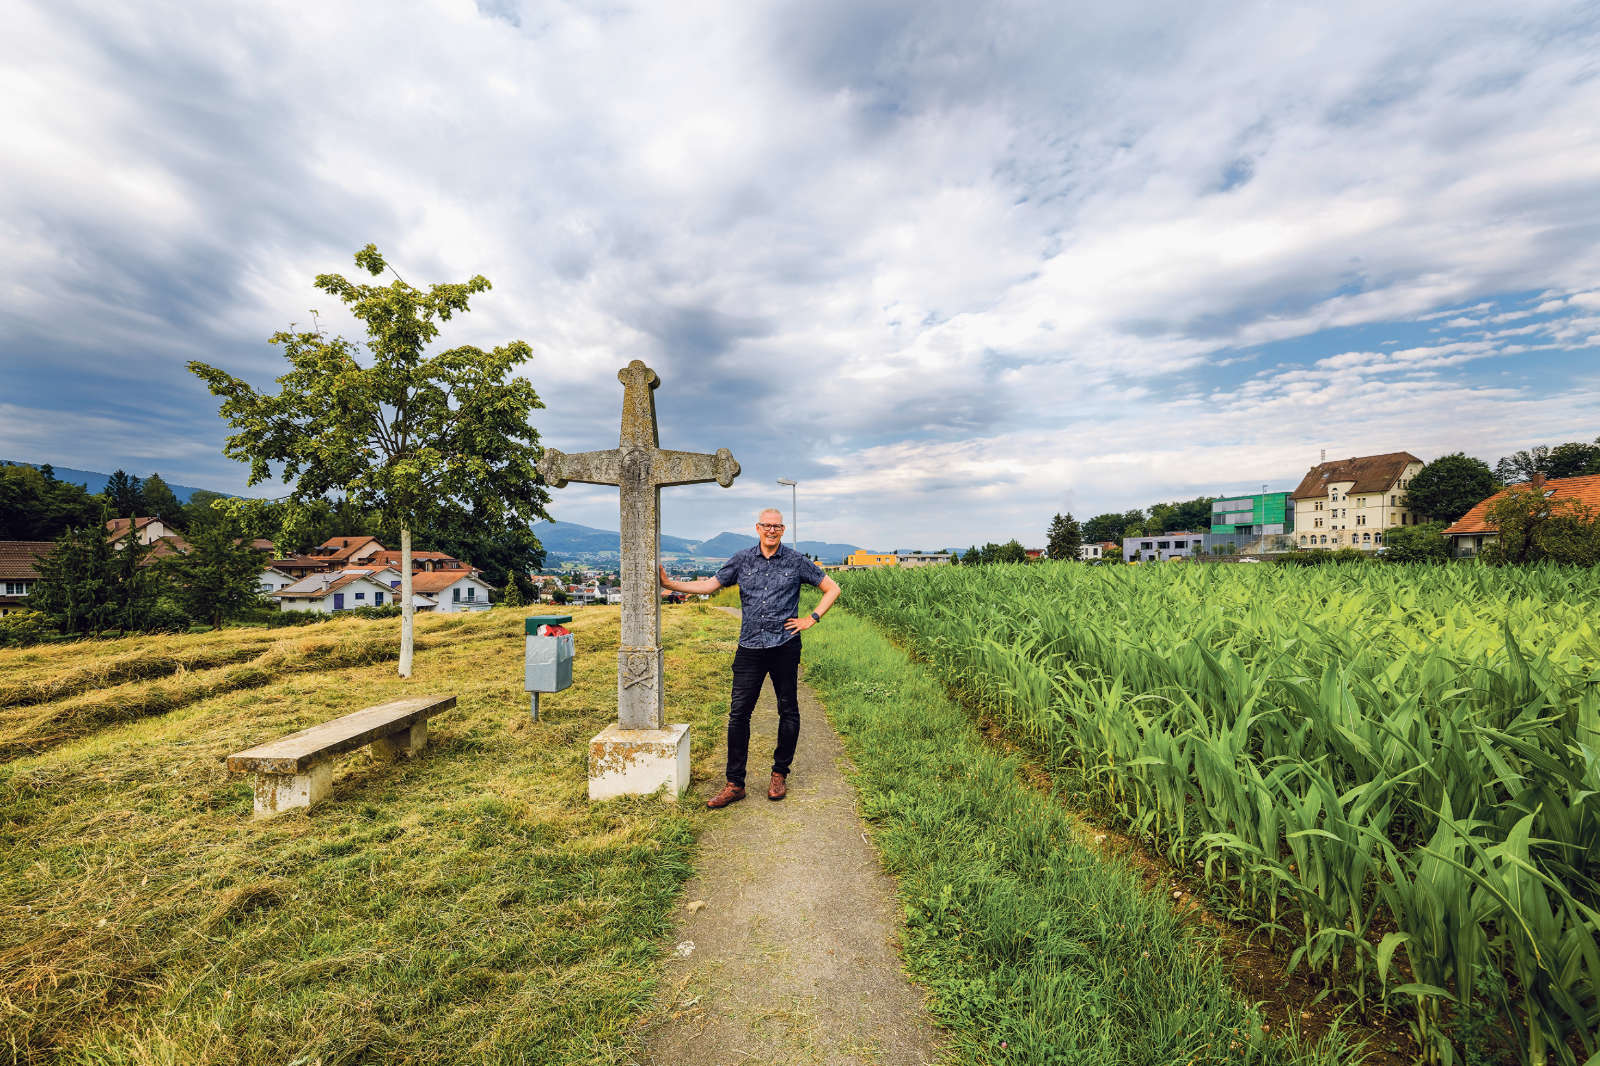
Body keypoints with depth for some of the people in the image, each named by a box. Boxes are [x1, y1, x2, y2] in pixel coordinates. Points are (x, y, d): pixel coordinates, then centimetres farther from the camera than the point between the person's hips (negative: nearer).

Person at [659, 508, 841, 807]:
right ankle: (735, 784, 10)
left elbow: (832, 588, 9)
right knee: (738, 713, -1)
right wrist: (669, 583, -1)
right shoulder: (742, 560, 7)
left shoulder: (796, 561, 2)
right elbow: (709, 585, 8)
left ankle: (779, 774, 27)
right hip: (750, 648, 1)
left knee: (788, 710, 8)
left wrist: (811, 619, 0)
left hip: (785, 647, -1)